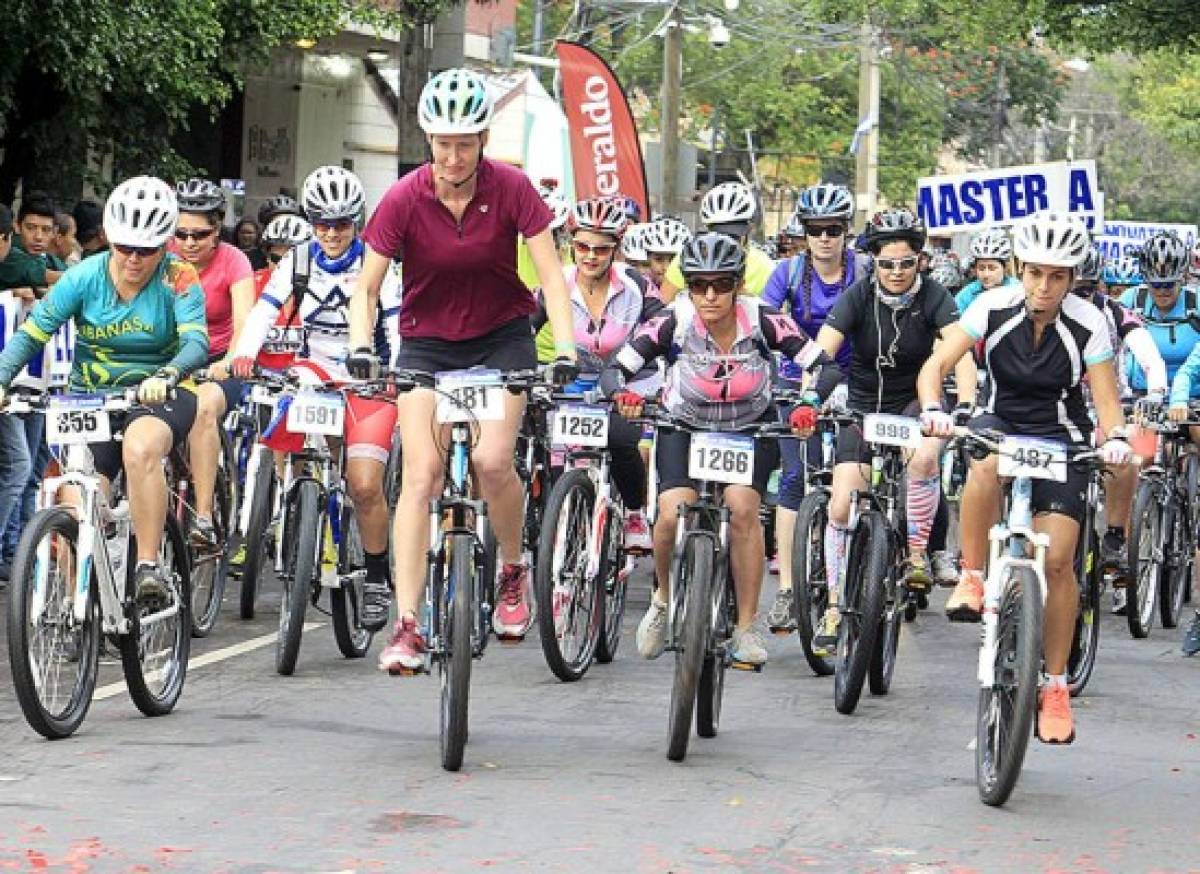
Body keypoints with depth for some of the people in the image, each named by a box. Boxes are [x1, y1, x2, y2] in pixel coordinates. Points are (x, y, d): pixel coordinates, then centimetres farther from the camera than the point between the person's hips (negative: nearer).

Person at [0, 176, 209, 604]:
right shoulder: (86, 276, -6)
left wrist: (165, 376, -44)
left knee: (140, 448, -36)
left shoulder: (178, 279, -10)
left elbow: (196, 341, -23)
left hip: (156, 396, -3)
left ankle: (148, 568, -29)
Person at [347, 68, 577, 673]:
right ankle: (407, 624, -16)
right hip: (426, 344, 0)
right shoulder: (405, 199, -14)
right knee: (420, 474, -14)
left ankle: (513, 570, 9)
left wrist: (565, 350, -26)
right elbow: (366, 288, -9)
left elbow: (551, 275, -14)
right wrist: (360, 350, -26)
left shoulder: (511, 189, -14)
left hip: (502, 338, 0)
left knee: (491, 460, -20)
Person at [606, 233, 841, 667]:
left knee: (743, 509, -23)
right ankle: (664, 599, 9)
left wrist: (809, 405, -45)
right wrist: (623, 395, -48)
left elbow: (826, 367, -25)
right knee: (673, 515, -21)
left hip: (751, 427, 0)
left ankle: (746, 628, -10)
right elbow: (614, 370, -25)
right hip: (685, 426, 0)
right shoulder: (673, 321, -25)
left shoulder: (763, 321, -24)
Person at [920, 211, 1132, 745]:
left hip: (1060, 440, -1)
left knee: (1057, 559, -13)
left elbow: (1106, 402, -13)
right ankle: (972, 580, -23)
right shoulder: (993, 309, -13)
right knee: (986, 463, -38)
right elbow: (936, 365, -17)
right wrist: (933, 410, -37)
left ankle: (1055, 687, 1)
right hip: (1000, 424, 1)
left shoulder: (1088, 326, -15)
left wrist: (1114, 438, -35)